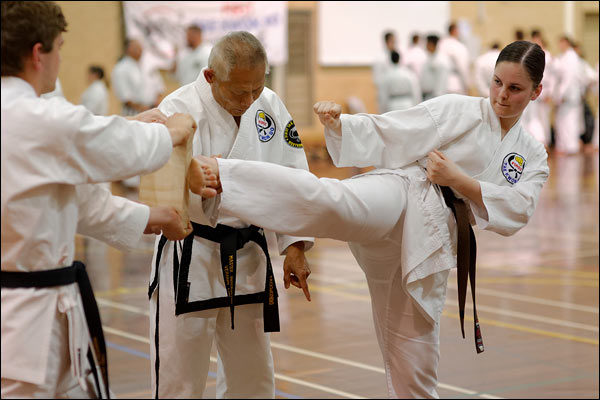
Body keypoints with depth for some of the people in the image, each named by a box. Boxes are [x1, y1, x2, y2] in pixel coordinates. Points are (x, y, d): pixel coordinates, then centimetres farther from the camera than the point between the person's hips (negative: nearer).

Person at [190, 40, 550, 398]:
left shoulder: (533, 157, 19)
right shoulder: (456, 110, 8)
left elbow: (515, 213, 3)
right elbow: (386, 135, 3)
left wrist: (459, 181, -7)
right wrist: (337, 123, -13)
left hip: (426, 250, 4)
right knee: (336, 202, -39)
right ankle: (217, 174, -53)